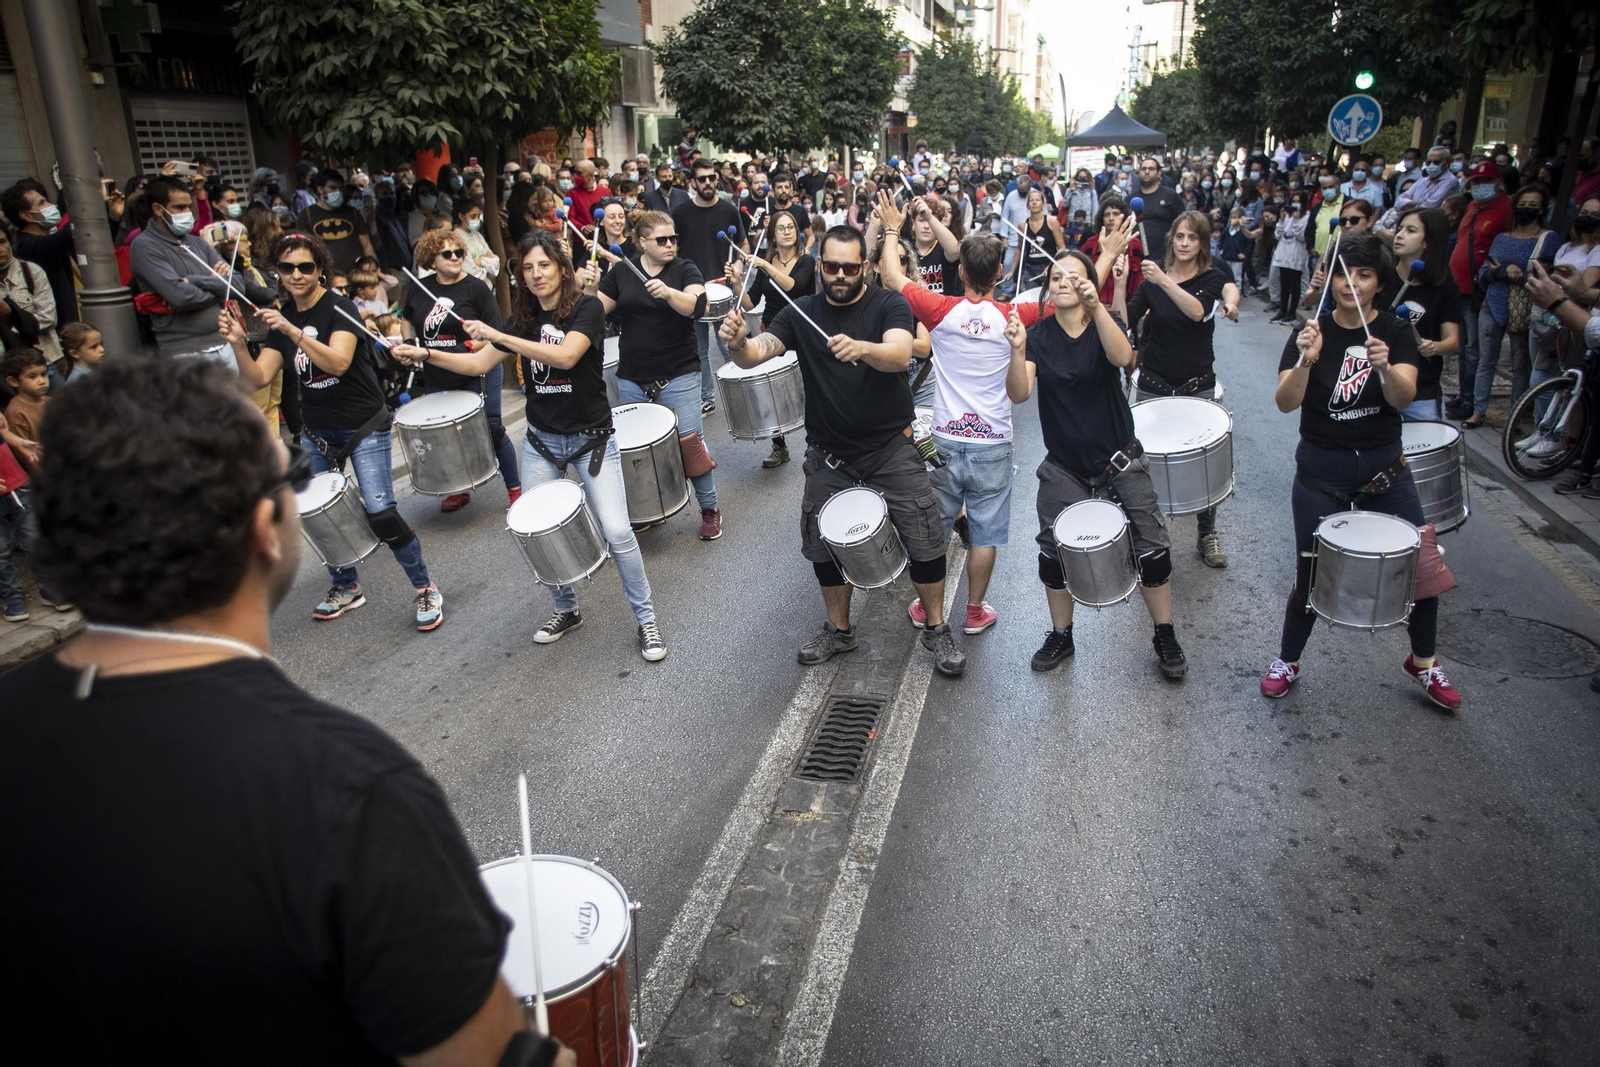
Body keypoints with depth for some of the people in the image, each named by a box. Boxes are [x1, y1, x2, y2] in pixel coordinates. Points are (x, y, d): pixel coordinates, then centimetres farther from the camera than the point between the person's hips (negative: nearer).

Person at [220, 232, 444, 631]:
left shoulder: (339, 308, -12)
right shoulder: (281, 319, 5)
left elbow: (338, 361, -29)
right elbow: (258, 377, -4)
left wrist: (292, 331, -39)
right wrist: (238, 344, -21)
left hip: (364, 428, -6)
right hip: (316, 431, 6)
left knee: (380, 513, -14)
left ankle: (426, 590, 0)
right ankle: (346, 588, 29)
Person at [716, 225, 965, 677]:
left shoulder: (888, 304, -8)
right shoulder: (802, 313, 0)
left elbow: (900, 354, -28)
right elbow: (757, 353, -15)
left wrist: (861, 348, -50)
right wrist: (738, 343, -39)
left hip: (891, 449, -2)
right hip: (829, 455, 3)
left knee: (926, 543, -3)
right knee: (825, 546, 11)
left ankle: (937, 629, 20)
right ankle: (838, 630, 33)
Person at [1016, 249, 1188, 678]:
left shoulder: (1105, 325, -6)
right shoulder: (1038, 335, -4)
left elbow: (1123, 357, -30)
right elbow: (1019, 393, -18)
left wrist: (1096, 307, -43)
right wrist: (1017, 349, -36)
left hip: (1119, 461, -1)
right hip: (1064, 469, 1)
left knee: (1153, 550, -2)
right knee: (1053, 554, 4)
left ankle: (1165, 638, 19)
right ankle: (1061, 636, 27)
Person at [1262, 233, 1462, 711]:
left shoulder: (1396, 333, -2)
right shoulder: (1311, 334, -6)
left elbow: (1404, 397, -19)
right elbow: (1286, 403, -19)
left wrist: (1385, 367, -39)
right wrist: (1306, 362, -37)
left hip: (1384, 467, 2)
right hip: (1321, 473, -2)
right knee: (1311, 578, 2)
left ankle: (1423, 663, 26)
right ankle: (1287, 662, 26)